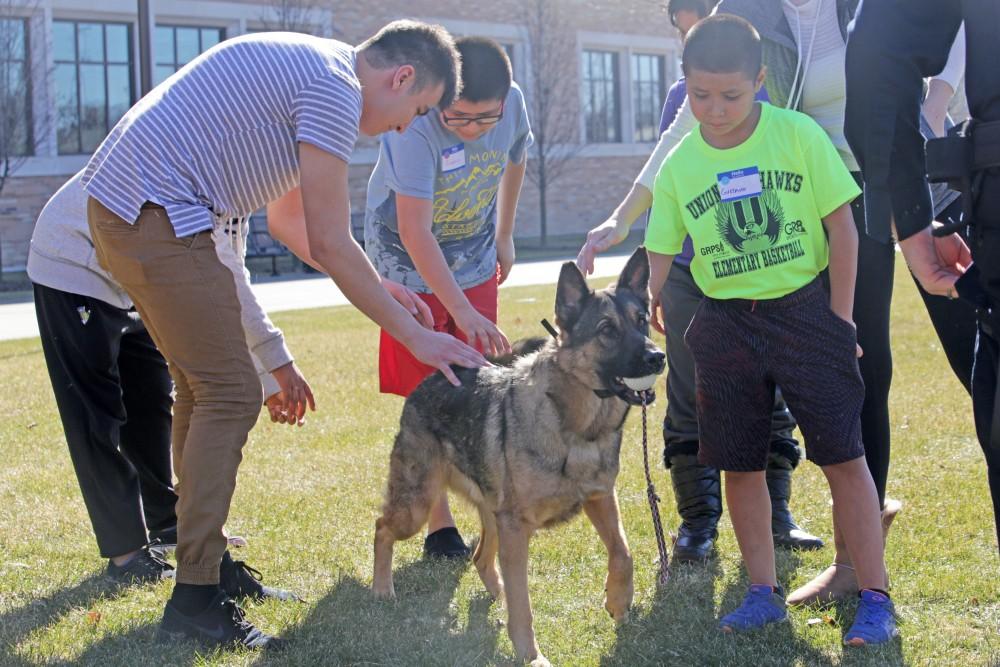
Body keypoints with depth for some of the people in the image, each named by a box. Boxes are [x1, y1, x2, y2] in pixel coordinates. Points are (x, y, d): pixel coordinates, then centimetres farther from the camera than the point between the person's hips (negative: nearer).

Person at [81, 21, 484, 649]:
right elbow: (331, 243, -12)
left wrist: (380, 289, 27)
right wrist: (413, 334, -6)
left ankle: (207, 558, 26)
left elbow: (292, 224, 27)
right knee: (231, 394, -7)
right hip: (157, 215, -10)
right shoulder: (336, 86, -11)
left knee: (207, 385, 17)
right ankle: (195, 599, -4)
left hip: (118, 208, 10)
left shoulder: (304, 65, 20)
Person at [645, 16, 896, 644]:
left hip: (805, 308, -3)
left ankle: (875, 598, 5)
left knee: (845, 456, -3)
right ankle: (764, 592, 21)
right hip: (726, 325, 3)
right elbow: (660, 256, 5)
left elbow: (842, 227, -4)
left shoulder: (798, 135, -8)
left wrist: (839, 318, -5)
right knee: (740, 464, 7)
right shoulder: (679, 167, -1)